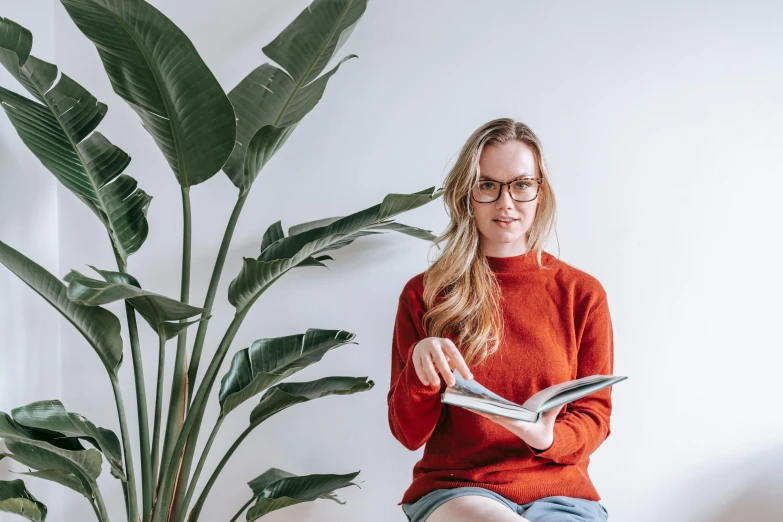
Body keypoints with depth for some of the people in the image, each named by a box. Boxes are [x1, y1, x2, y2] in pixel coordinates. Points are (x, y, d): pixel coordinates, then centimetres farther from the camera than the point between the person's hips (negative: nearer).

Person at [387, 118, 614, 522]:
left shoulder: (583, 293, 7)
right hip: (453, 486, 0)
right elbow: (410, 434, 4)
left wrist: (548, 438, -15)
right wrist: (420, 364, -17)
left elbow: (594, 416, 8)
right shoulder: (423, 294, 6)